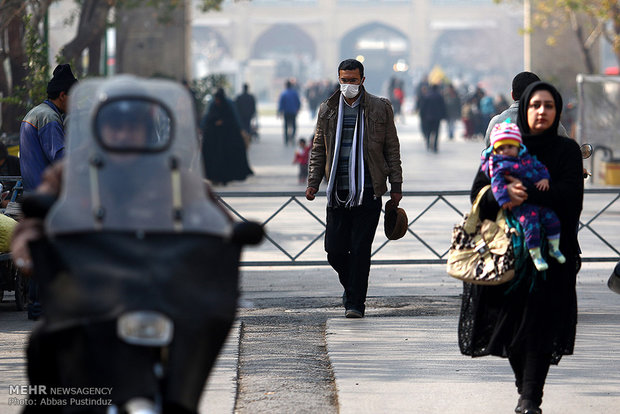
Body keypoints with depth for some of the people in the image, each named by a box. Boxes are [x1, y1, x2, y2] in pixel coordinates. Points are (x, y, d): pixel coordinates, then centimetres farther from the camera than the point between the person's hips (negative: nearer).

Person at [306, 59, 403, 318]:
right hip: (338, 191, 3)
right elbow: (318, 150, 15)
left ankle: (356, 303, 2)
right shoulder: (327, 110, 10)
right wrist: (313, 183, 6)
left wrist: (396, 185, 4)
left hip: (368, 192, -3)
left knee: (360, 249, -5)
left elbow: (392, 148, 7)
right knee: (334, 250, 1)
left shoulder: (380, 109, 4)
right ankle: (351, 287, 28)